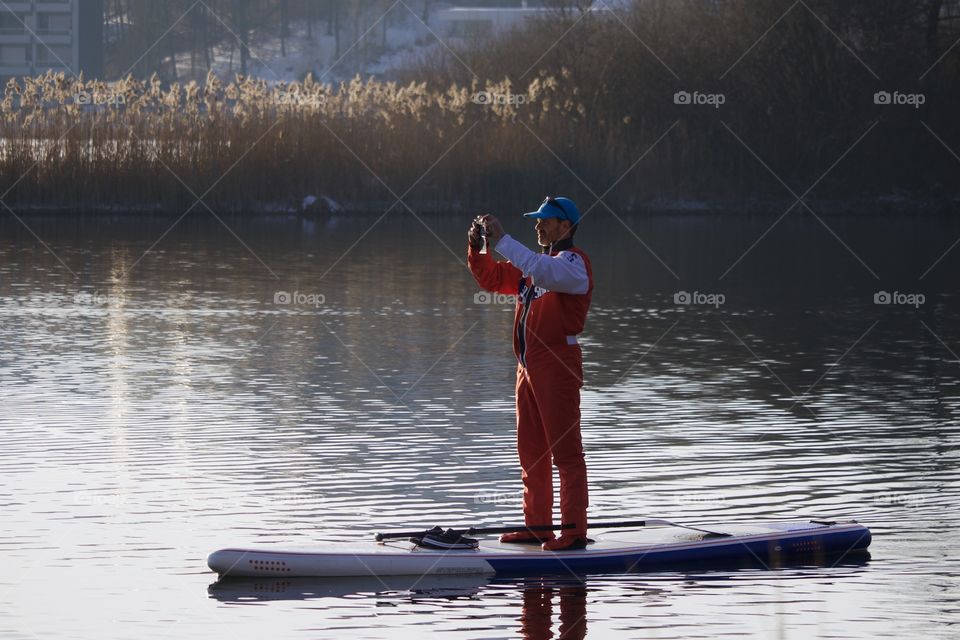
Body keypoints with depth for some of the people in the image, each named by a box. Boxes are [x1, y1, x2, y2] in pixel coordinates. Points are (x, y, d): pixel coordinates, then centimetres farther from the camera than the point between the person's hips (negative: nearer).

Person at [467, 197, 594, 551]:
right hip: (529, 365, 9)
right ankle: (537, 525, 19)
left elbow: (545, 273, -29)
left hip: (558, 363, -9)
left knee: (565, 450, -8)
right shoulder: (534, 264, 21)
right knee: (530, 451, 12)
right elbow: (493, 278, 22)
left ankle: (574, 531, -8)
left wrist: (502, 241, -28)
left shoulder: (573, 262, -8)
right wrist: (477, 247, 4)